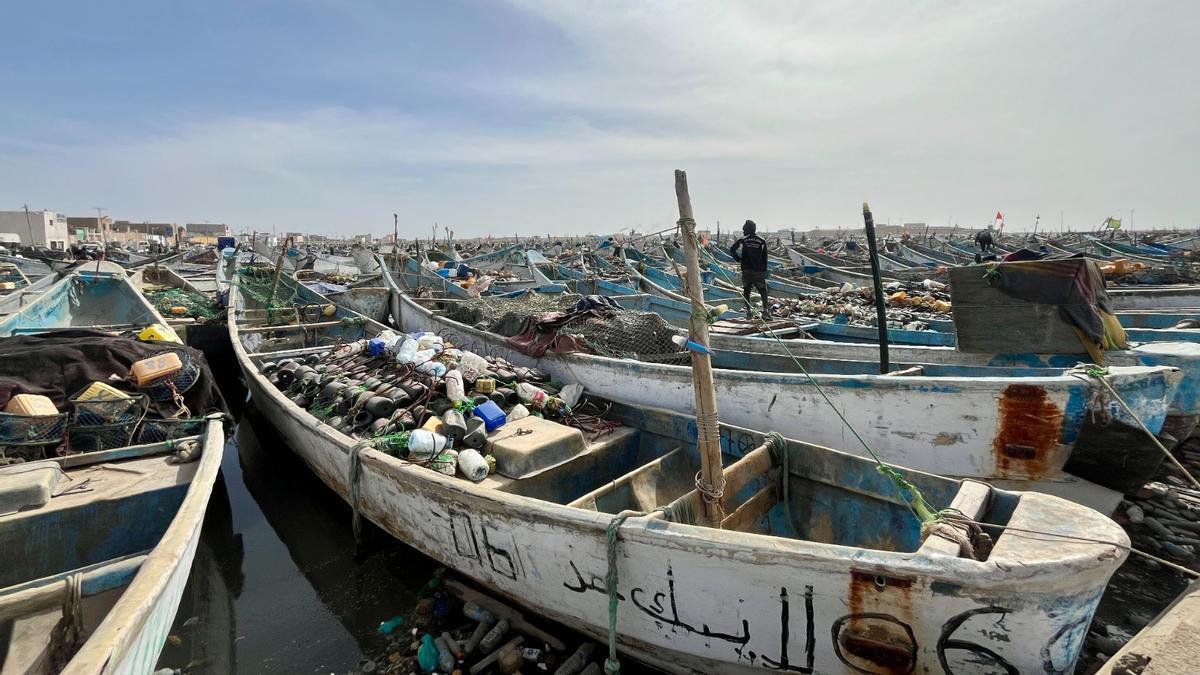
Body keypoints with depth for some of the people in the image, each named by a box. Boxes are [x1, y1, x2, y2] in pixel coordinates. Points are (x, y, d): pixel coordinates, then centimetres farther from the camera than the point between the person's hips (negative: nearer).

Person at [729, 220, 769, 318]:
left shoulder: (743, 240, -2)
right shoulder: (762, 241, 3)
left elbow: (731, 250, -8)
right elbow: (765, 258, 5)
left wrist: (738, 259, 4)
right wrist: (764, 270, 10)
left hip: (746, 270, 0)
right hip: (758, 270, 1)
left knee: (746, 290, 8)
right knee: (762, 290, 9)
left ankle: (748, 311, 4)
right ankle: (765, 309, 3)